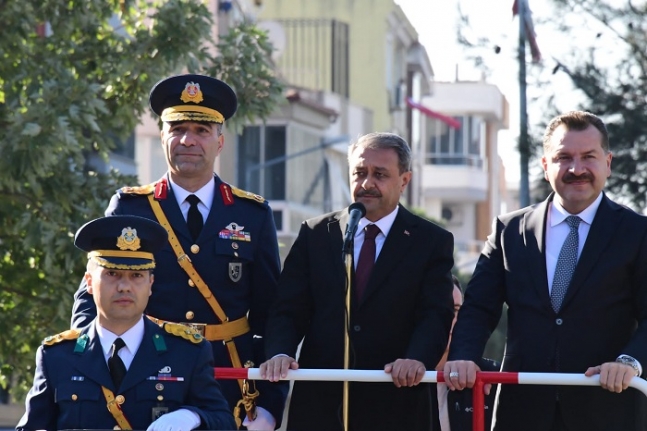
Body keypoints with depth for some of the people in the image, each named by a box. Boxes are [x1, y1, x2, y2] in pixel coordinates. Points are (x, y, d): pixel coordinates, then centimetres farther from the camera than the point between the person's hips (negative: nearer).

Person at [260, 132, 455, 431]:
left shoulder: (432, 242, 5)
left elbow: (435, 316, -7)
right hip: (319, 404, 2)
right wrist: (280, 353, -16)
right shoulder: (315, 234, 10)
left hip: (394, 407, -1)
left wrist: (417, 359, -27)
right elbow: (288, 310, 5)